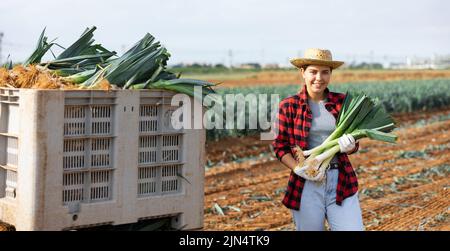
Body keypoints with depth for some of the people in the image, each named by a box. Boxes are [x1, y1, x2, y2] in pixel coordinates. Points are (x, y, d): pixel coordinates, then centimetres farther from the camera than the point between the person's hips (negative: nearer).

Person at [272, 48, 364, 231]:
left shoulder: (342, 101, 6)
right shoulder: (289, 106, -1)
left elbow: (354, 144, 10)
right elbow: (280, 147, 1)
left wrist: (349, 146, -14)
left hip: (341, 181, 2)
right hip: (306, 184, -1)